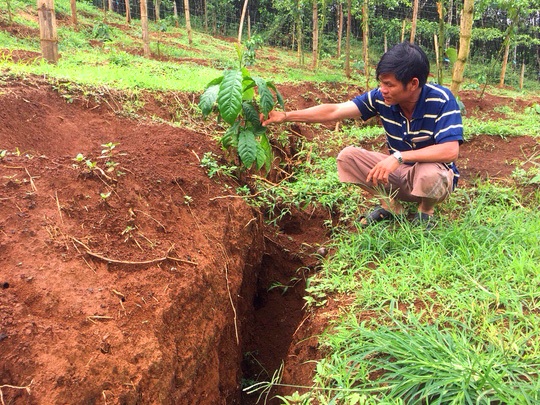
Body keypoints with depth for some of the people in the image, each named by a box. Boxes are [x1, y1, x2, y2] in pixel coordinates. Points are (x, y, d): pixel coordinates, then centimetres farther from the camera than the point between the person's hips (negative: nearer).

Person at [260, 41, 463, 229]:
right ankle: (391, 205, 4)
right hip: (398, 170, 4)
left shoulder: (441, 100, -25)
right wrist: (285, 116, -20)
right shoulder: (381, 97, -14)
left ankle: (426, 211, -1)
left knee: (430, 174, -40)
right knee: (347, 156, -15)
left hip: (431, 169, -4)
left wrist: (399, 157, -41)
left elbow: (450, 151, -34)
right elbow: (334, 111, -14)